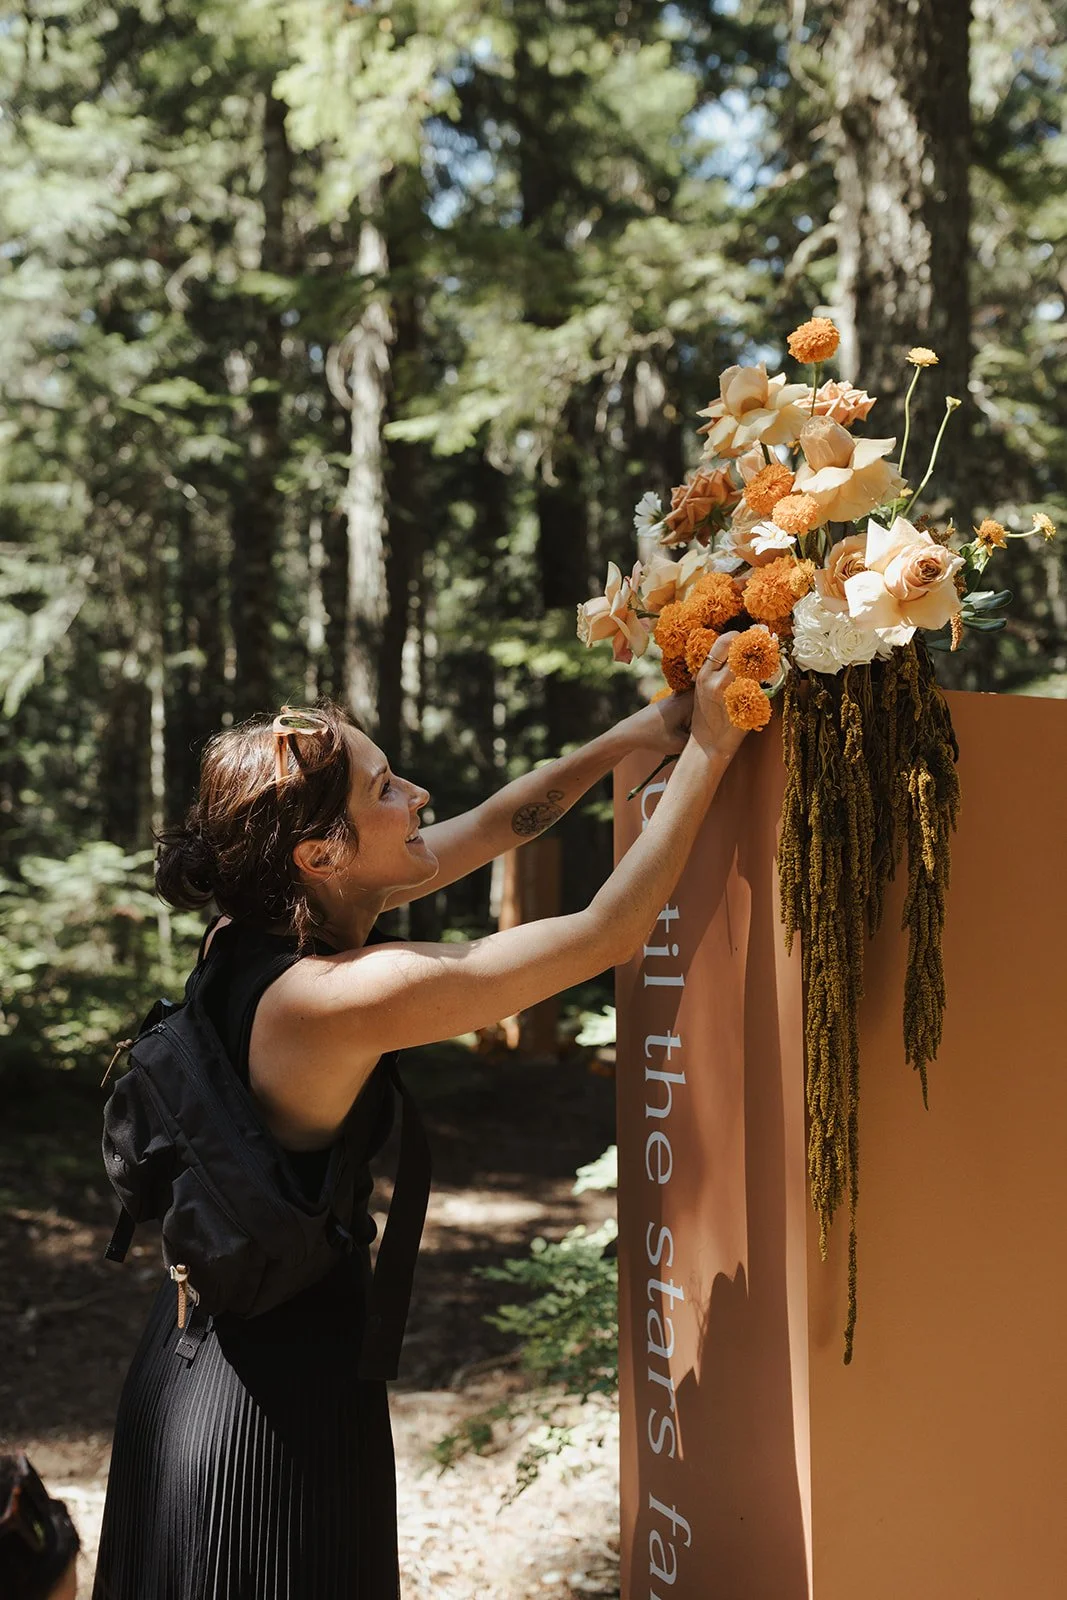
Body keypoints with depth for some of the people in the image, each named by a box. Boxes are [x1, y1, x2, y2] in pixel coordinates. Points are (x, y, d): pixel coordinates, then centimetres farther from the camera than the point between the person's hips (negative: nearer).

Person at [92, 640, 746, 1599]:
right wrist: (707, 750, -16)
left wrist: (630, 736, 3)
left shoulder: (252, 930, -6)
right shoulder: (342, 997, -30)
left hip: (202, 1340, 8)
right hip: (289, 1376, -8)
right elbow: (609, 933, -23)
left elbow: (485, 832, 3)